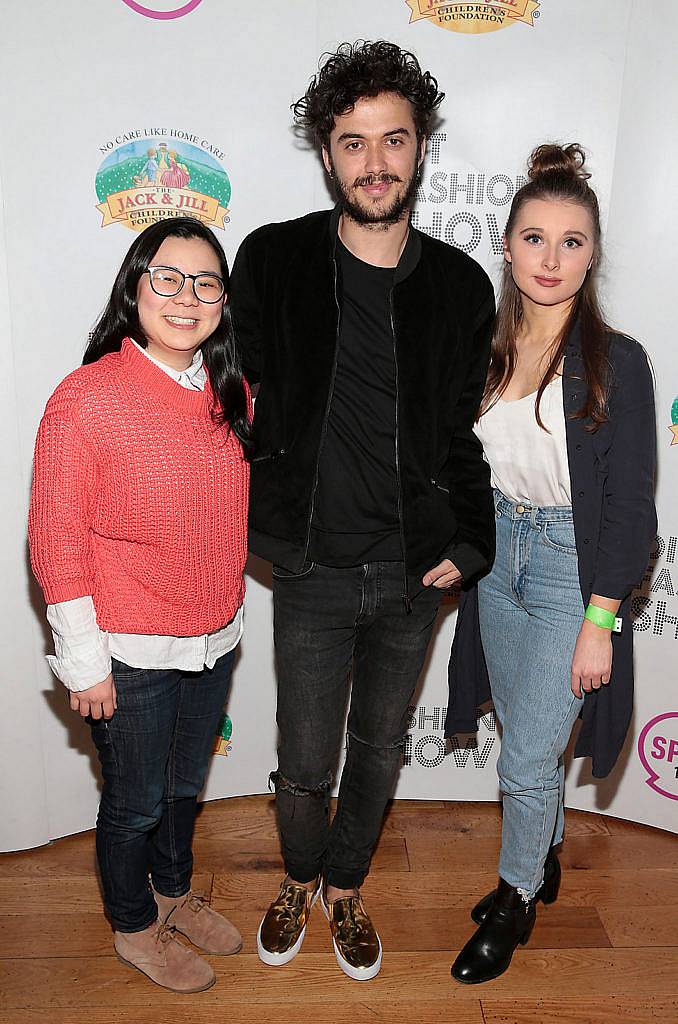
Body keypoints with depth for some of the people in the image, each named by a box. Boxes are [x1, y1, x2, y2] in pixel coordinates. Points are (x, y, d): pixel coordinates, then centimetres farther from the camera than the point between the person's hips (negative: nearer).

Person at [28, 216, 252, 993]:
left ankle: (174, 892, 51)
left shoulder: (233, 396, -1)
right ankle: (134, 928, 42)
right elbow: (54, 543, -15)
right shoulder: (86, 399, -19)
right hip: (130, 656, -5)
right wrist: (84, 663, -13)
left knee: (186, 784, 24)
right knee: (136, 802, 15)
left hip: (214, 641, 6)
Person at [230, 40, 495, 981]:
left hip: (413, 578, 2)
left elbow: (463, 432, 5)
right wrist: (254, 523, -2)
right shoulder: (271, 262, -6)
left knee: (379, 750, 19)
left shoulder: (461, 286, -1)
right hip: (312, 574, -1)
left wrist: (467, 544, -3)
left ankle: (346, 888, 46)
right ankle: (300, 879, 44)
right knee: (304, 763, 12)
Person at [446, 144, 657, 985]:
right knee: (525, 737, 20)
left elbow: (628, 504, -13)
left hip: (572, 567, -5)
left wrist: (599, 622, -15)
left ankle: (516, 900, 29)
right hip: (497, 555, 5)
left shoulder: (616, 362, -13)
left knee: (528, 759, 3)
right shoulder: (484, 349, 1)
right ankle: (543, 861, 44)